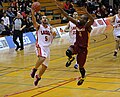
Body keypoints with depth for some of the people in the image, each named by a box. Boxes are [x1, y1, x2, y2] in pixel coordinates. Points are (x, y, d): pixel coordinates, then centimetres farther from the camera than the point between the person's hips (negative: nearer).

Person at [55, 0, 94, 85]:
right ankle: (71, 59, 7)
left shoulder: (87, 26, -17)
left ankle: (83, 77, 39)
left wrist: (87, 13, -53)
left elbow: (92, 20, -40)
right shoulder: (77, 23, -2)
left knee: (81, 66, 5)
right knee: (68, 52, -31)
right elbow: (67, 16, -5)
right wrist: (60, 8, -12)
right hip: (76, 45, 4)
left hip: (83, 48, -4)